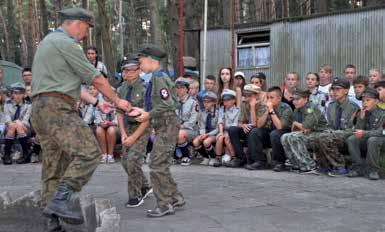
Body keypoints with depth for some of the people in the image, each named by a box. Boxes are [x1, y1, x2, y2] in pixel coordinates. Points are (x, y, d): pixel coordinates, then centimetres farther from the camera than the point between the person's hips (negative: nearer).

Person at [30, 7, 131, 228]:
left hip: (40, 108, 11)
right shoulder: (65, 43, -6)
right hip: (57, 108, -11)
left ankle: (54, 217, 11)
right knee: (89, 152, -17)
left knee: (53, 166, 10)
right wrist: (117, 100, 9)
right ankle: (61, 200, -22)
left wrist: (95, 102, 27)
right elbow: (96, 78, -4)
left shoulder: (48, 42, 25)